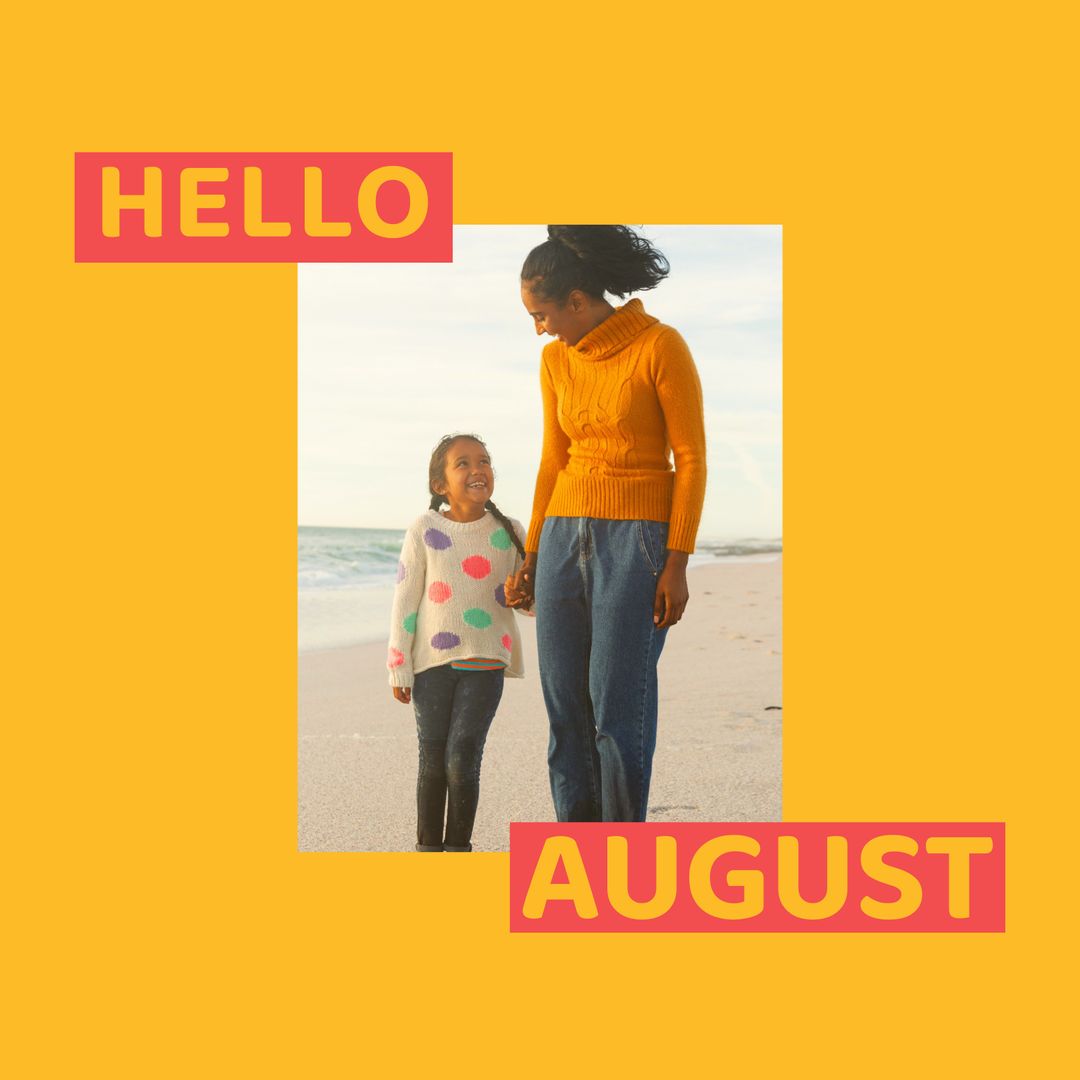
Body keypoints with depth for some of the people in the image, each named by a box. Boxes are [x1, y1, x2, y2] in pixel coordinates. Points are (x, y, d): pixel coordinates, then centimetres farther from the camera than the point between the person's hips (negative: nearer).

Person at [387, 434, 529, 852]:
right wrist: (399, 668, -1)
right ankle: (428, 847, 22)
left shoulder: (508, 533, 1)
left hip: (484, 663, 0)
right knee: (433, 760, 8)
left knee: (462, 760, -6)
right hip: (432, 661, 0)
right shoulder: (425, 530, -3)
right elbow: (405, 601, 0)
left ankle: (458, 848, 10)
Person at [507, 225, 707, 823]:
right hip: (568, 538, 6)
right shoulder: (557, 360, 8)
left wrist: (676, 566, -15)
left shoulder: (662, 345, -12)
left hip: (639, 541, -6)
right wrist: (531, 557, 13)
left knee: (618, 703, -8)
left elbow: (692, 459, -11)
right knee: (564, 700, 4)